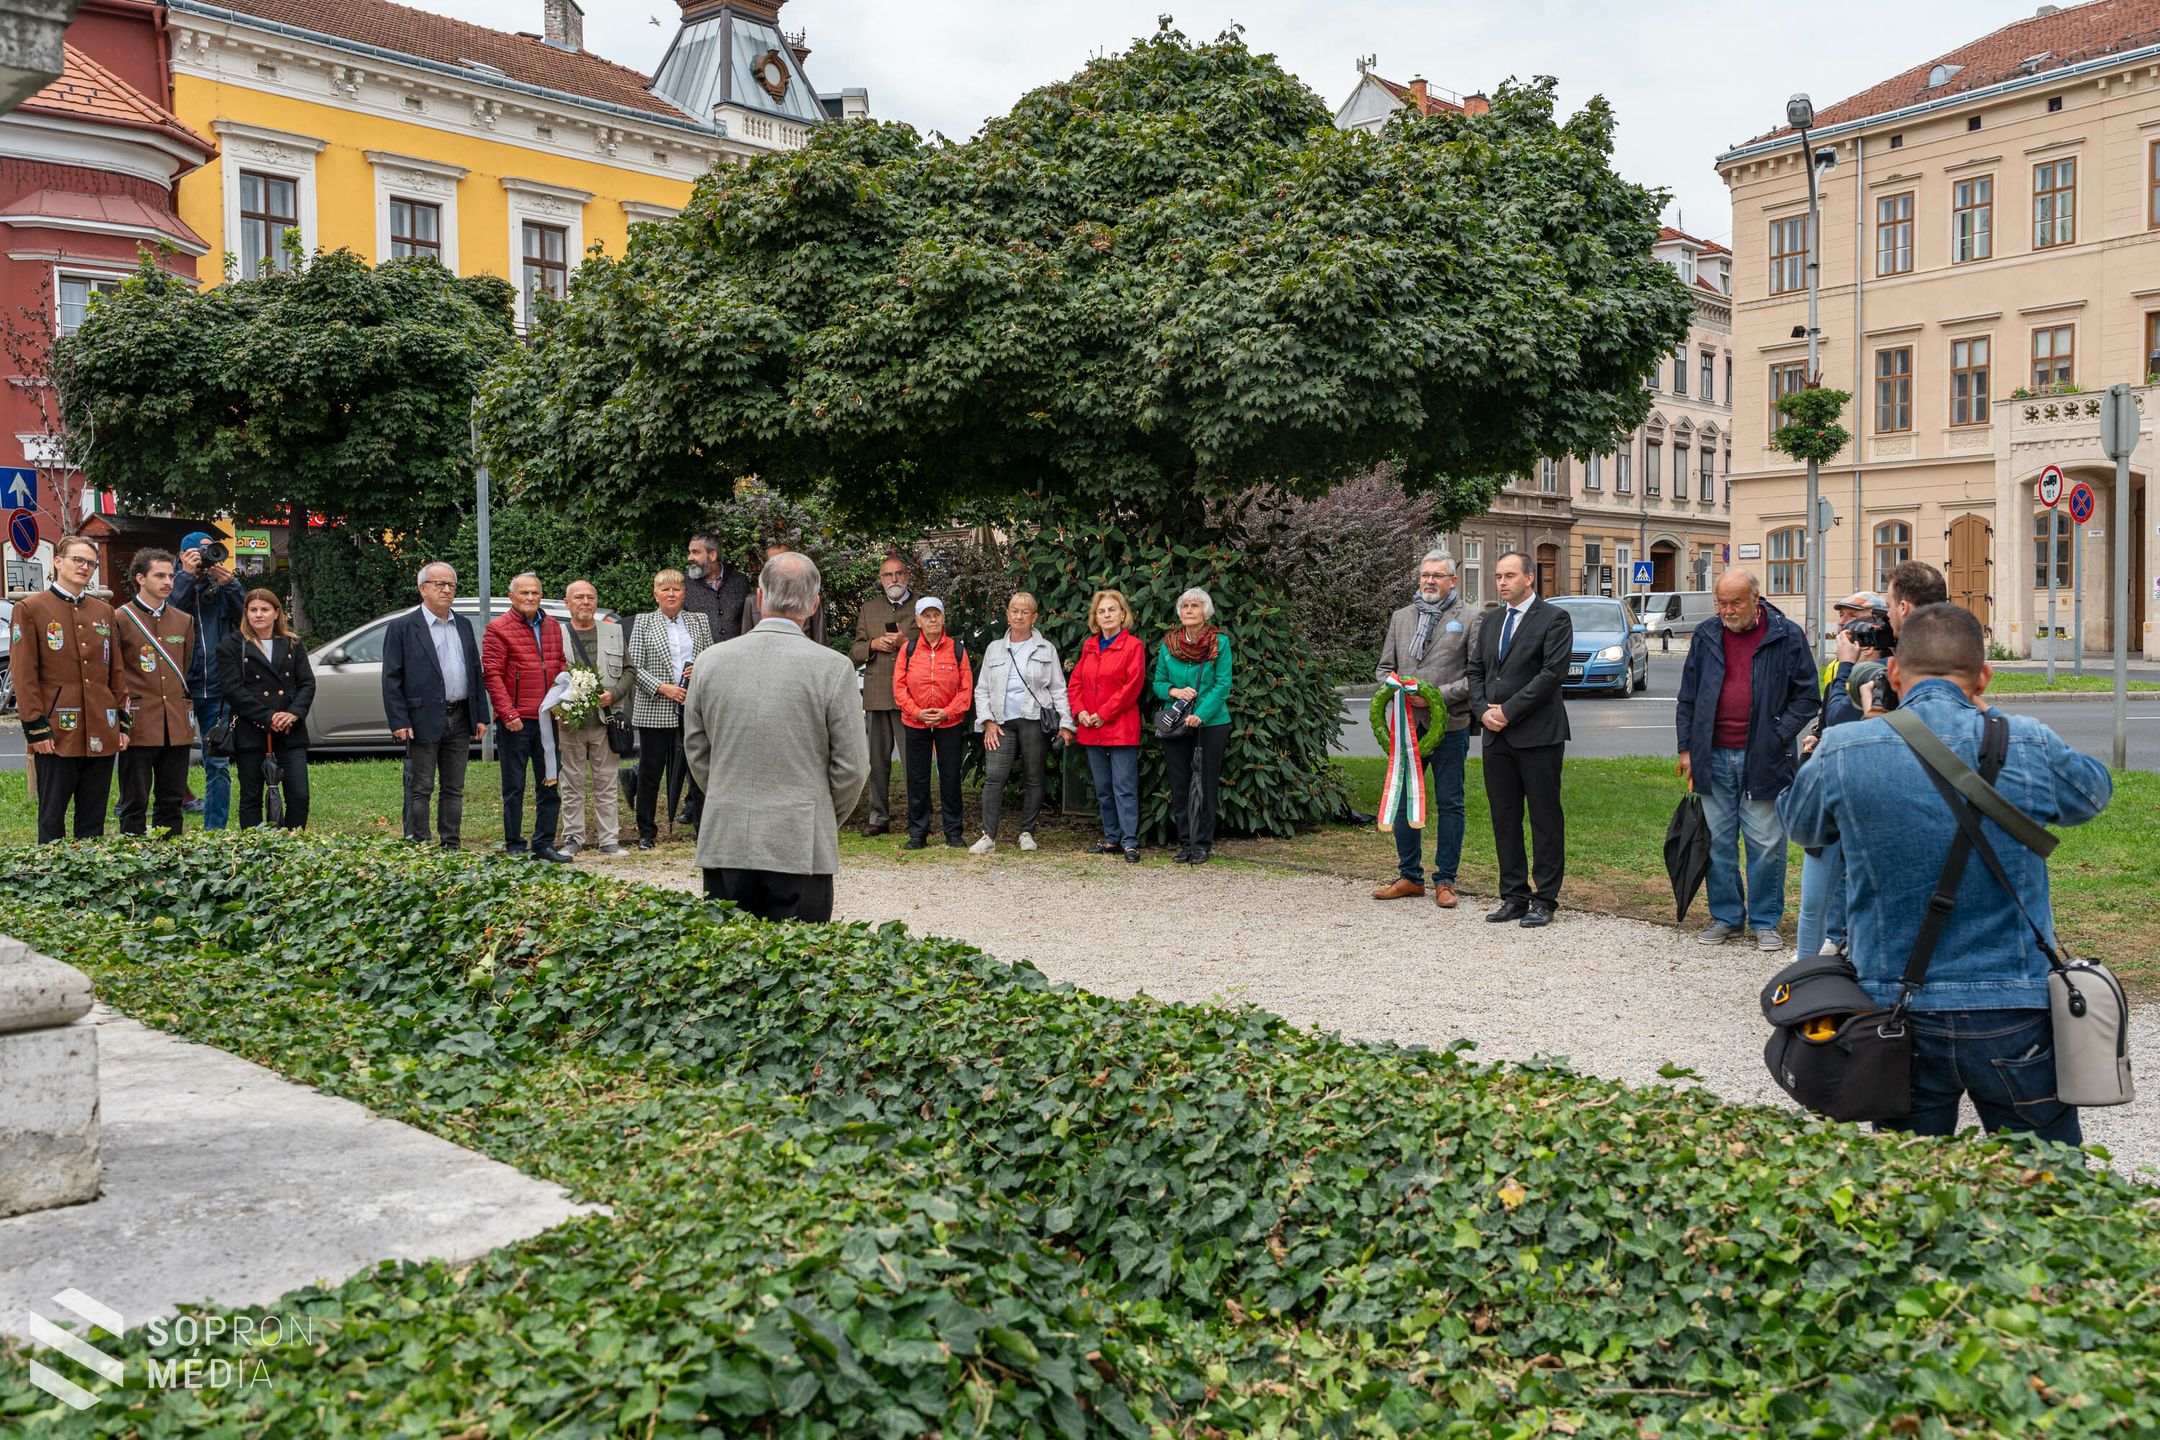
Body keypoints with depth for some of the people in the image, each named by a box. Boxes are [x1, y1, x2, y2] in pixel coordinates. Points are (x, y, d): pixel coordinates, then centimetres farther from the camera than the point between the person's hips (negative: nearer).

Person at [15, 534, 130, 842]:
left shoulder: (104, 611, 15)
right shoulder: (29, 609, -1)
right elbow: (24, 675, -6)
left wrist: (122, 720, 9)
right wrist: (35, 727, -11)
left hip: (101, 733, 5)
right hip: (57, 733, -5)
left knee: (94, 819, 10)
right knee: (52, 818, 1)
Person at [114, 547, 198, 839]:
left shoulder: (184, 620, 14)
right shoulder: (120, 619, -2)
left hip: (177, 726, 5)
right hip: (138, 725, -5)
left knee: (172, 803, 9)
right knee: (135, 805, 0)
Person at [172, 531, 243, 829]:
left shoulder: (222, 587, 9)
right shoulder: (175, 584, 2)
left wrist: (229, 585, -9)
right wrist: (187, 576, -13)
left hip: (217, 689, 2)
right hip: (181, 688, -2)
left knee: (218, 763, 4)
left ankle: (216, 831, 10)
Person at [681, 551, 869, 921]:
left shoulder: (711, 661, 1)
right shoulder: (833, 668, -9)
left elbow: (695, 750, 11)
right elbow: (852, 766, -4)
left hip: (723, 845, 3)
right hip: (801, 847, -3)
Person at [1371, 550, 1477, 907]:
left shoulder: (1468, 620, 0)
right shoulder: (1401, 618, 13)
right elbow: (1383, 667, 17)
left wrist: (1439, 696, -15)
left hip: (1449, 726, -4)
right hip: (1408, 724, 4)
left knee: (1449, 804, 3)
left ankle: (1445, 881, 12)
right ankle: (1410, 877, 21)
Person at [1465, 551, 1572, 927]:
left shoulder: (1554, 619, -4)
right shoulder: (1490, 623, 17)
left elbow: (1552, 673, -13)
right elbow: (1475, 670, 16)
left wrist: (1508, 711, -14)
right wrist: (1483, 710, -3)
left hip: (1538, 735, -6)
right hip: (1496, 737, 7)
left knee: (1545, 819, -1)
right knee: (1504, 820, 9)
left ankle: (1545, 900, 5)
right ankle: (1514, 897, 17)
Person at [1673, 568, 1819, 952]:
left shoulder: (1787, 636, -2)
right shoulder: (1705, 636, 7)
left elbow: (1807, 697, 2)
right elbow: (1688, 697, 13)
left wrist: (1778, 737, -9)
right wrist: (1687, 748, 7)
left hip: (1763, 758, -3)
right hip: (1714, 758, 3)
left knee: (1766, 844, 1)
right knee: (1719, 841, 8)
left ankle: (1765, 921, 13)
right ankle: (1726, 916, 20)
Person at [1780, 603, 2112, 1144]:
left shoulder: (1842, 753, -8)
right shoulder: (2029, 746, -7)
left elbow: (1797, 823, 14)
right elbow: (2094, 792, 17)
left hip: (1896, 1014, 1)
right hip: (2014, 1016, 0)